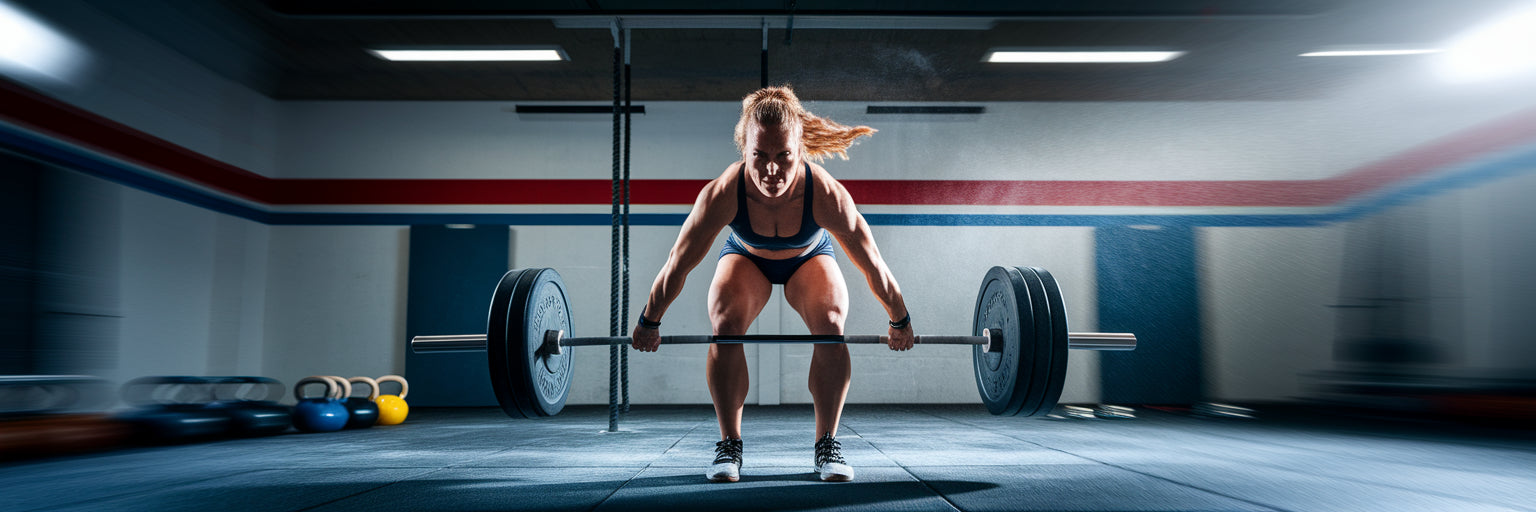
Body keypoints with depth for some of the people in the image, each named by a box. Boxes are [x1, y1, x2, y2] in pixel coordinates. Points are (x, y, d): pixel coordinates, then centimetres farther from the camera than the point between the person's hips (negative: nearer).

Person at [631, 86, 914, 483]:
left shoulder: (827, 194, -40)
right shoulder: (722, 194, -39)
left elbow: (873, 266, -24)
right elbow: (677, 265, -24)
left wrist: (900, 321, -11)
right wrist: (649, 322, -12)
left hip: (809, 258, 0)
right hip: (747, 257, 0)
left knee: (831, 325, -23)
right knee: (724, 325, -24)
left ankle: (827, 443, -7)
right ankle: (729, 445, -9)